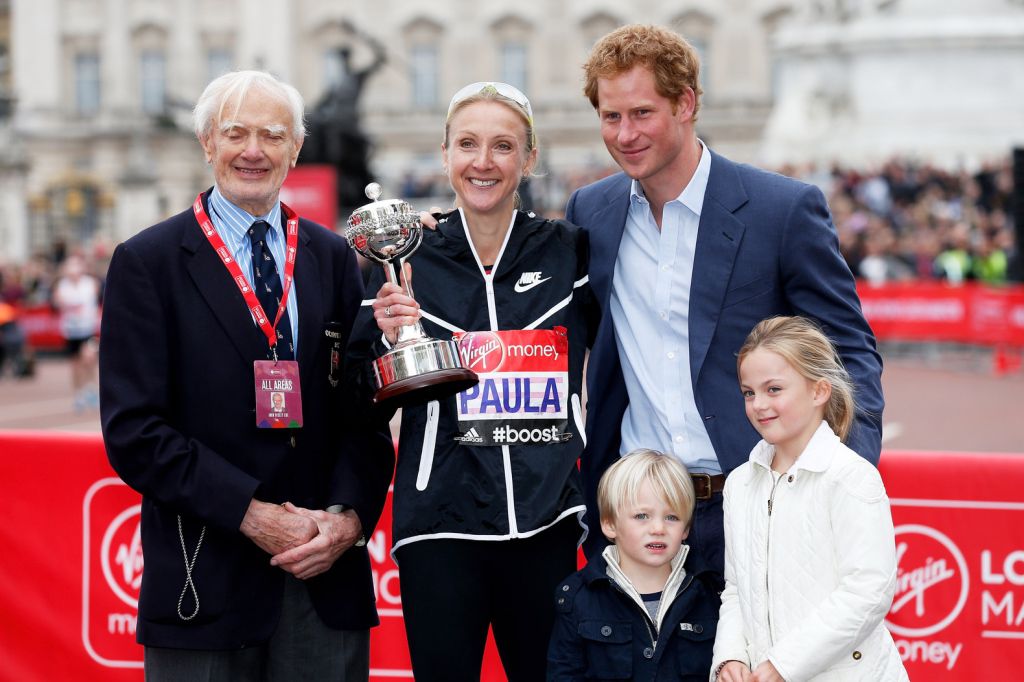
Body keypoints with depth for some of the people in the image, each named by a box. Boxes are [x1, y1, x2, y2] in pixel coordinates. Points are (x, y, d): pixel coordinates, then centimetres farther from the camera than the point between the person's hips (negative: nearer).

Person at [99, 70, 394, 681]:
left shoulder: (333, 259, 11)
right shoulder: (147, 263, -1)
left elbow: (364, 408, 8)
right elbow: (133, 430, -8)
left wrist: (350, 514, -9)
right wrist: (250, 513, -14)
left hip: (327, 574, 3)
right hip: (205, 579, -3)